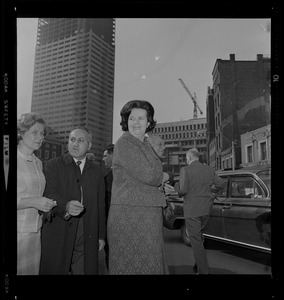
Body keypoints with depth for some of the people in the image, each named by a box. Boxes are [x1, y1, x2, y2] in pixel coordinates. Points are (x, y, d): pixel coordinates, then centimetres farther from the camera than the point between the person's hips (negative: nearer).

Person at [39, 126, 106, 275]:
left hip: (87, 238, 3)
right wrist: (66, 206, -32)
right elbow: (48, 194, -12)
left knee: (85, 270, 4)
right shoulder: (53, 166, 2)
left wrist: (101, 235, 9)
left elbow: (100, 205, 12)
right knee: (55, 271, 5)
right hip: (58, 235, -2)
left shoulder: (96, 171, 12)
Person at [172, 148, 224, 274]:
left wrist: (177, 186, 2)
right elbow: (220, 183, 10)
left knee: (196, 240, 4)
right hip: (206, 208, 6)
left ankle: (204, 271, 9)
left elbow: (182, 190, -20)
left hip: (192, 209, -6)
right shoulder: (209, 169, 3)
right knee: (198, 234, 23)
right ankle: (199, 264, 27)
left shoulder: (185, 170, -13)